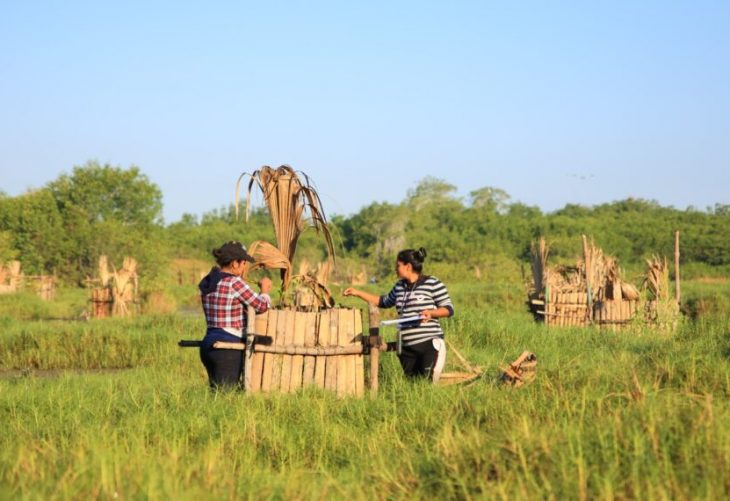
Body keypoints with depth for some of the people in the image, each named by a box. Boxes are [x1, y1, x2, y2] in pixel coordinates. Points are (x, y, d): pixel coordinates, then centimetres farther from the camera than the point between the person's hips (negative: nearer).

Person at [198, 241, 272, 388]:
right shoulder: (234, 282, -13)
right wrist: (265, 290, 11)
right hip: (229, 344, -8)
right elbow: (262, 305, -10)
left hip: (208, 342, 8)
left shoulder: (207, 283, 11)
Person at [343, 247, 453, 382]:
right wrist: (358, 293, 27)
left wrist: (431, 312, -21)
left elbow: (449, 309, -3)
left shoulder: (432, 284, -4)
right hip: (407, 346, 6)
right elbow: (385, 302, 31)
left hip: (429, 343, -6)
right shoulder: (400, 287, 15)